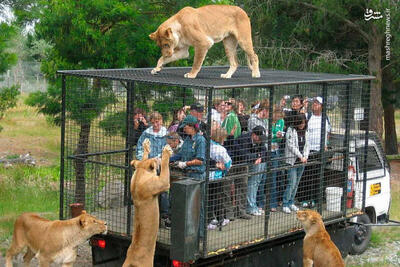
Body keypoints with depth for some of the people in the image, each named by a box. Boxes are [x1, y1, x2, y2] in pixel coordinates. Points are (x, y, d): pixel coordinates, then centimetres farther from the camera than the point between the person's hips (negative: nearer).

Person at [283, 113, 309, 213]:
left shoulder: (304, 131, 12)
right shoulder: (291, 130, -7)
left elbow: (307, 145, 12)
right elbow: (291, 145, -13)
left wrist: (305, 156, -4)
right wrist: (300, 156, -14)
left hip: (302, 162, 6)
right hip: (292, 160, -6)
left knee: (296, 184, 9)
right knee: (292, 183, -10)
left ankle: (291, 203, 19)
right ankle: (285, 204, -1)